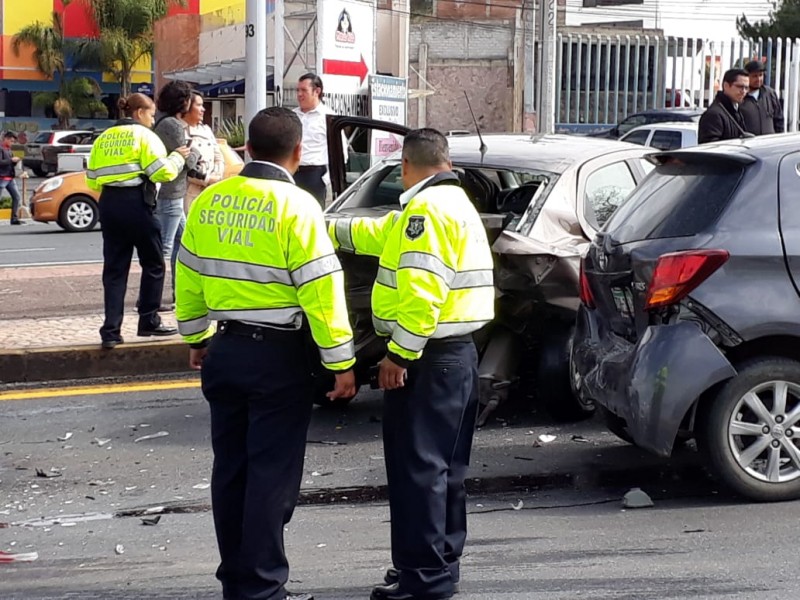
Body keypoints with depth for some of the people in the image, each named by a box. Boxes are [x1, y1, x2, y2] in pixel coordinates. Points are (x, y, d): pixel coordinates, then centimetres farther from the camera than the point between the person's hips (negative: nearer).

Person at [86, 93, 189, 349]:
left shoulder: (103, 138, 14)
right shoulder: (143, 135, -4)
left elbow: (92, 179, 12)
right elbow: (162, 172, -12)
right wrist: (178, 157, 4)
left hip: (108, 204, 6)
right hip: (135, 203, -6)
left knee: (114, 267, 7)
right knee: (153, 264, 10)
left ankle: (111, 330, 0)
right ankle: (148, 321, 13)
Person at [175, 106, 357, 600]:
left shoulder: (209, 202, 4)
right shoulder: (295, 206, -14)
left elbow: (189, 277, 12)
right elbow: (321, 290, -15)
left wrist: (196, 338, 23)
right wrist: (342, 363, -10)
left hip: (225, 350, 6)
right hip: (277, 354, -6)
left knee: (231, 468, 14)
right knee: (272, 474, 0)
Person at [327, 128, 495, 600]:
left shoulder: (427, 208, -14)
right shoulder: (457, 202, 18)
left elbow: (422, 290, -24)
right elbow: (382, 233, 33)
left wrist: (399, 354, -22)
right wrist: (331, 231, 42)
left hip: (429, 358, -10)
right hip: (458, 351, 10)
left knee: (417, 467, -7)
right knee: (444, 467, 16)